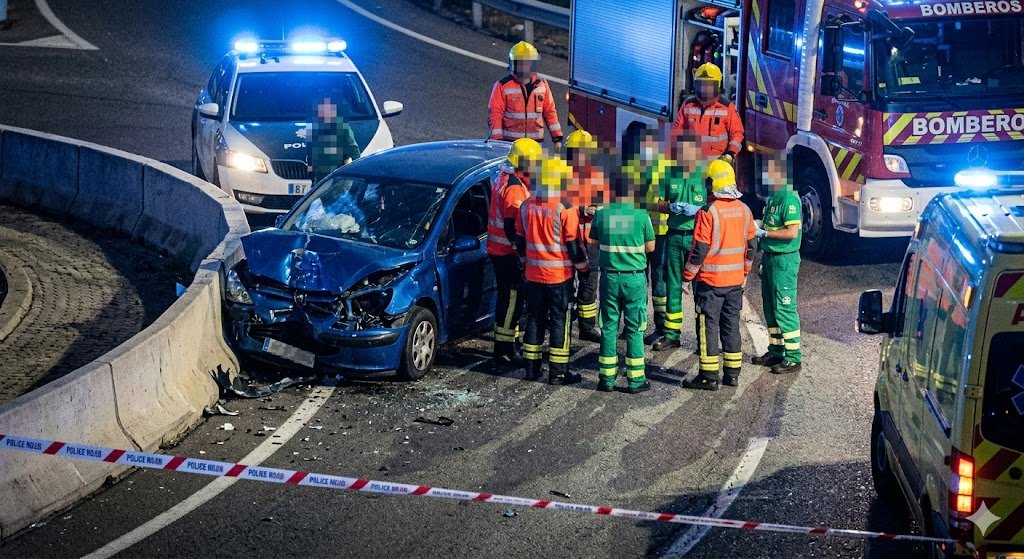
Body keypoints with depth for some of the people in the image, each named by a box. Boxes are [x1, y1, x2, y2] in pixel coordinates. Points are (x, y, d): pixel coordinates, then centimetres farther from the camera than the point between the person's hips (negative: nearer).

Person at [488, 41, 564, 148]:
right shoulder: (502, 86, -5)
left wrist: (557, 137, 11)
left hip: (536, 142, 4)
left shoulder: (542, 85, 9)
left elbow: (550, 112, 14)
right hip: (510, 143, -4)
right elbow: (495, 114, -6)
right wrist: (497, 141, -11)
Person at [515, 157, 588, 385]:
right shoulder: (565, 210, -15)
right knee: (559, 322, 2)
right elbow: (574, 245, -10)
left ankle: (532, 367, 19)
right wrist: (583, 267, 6)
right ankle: (558, 372, 5)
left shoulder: (526, 207, 1)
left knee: (535, 319, 14)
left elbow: (520, 240, 10)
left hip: (533, 275, 5)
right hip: (559, 276, -5)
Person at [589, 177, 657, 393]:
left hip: (609, 277, 2)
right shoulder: (641, 216, -9)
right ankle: (636, 380, 9)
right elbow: (650, 247, 0)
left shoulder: (601, 214, -4)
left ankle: (607, 379, 13)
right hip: (635, 278, -2)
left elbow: (595, 242, 9)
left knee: (609, 328, 10)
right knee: (634, 330, 6)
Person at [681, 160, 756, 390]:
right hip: (735, 280, 6)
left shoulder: (708, 212, -15)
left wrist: (687, 276, -4)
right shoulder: (744, 210, 5)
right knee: (731, 326, 13)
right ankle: (733, 373, 17)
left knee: (708, 327, 0)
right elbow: (751, 245, 13)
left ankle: (709, 376, 2)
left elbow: (699, 250, -15)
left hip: (711, 280, -6)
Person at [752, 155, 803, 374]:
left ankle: (793, 358, -1)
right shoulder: (772, 197, 13)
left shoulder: (789, 199, -17)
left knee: (784, 308, -7)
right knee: (770, 308, 15)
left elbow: (792, 232, -22)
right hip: (770, 257, 10)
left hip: (784, 259, -10)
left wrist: (763, 233, -17)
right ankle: (776, 352, 26)